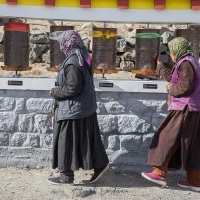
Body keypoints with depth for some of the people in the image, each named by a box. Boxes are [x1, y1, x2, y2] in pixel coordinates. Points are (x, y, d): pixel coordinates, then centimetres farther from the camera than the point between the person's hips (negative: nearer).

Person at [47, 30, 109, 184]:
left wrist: (55, 92, -9)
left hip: (73, 109, -9)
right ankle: (101, 164, 24)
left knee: (67, 141, 3)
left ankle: (66, 175, 15)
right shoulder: (83, 57, 4)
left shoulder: (73, 63, -23)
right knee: (87, 138, 17)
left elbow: (72, 88, -26)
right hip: (86, 107, 9)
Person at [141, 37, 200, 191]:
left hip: (185, 110, -10)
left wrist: (170, 88, -7)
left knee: (167, 139, -3)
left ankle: (160, 173, 2)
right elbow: (171, 77, 28)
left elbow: (186, 86, -22)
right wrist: (160, 65, 33)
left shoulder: (186, 63, -12)